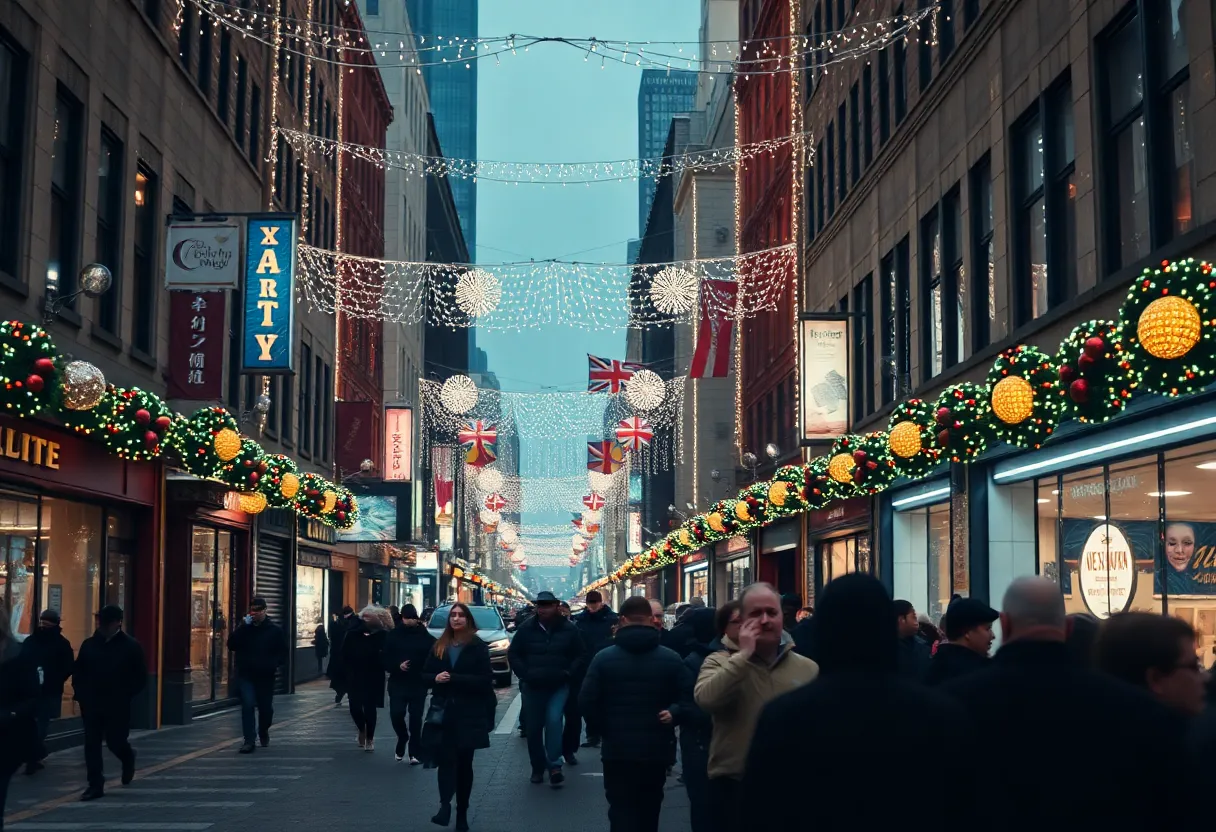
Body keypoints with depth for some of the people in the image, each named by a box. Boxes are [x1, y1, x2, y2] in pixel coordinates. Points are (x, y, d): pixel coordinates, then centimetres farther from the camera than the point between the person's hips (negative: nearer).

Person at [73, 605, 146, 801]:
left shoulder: (131, 646, -5)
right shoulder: (89, 644, 5)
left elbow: (141, 677, -3)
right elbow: (77, 671, 13)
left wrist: (126, 696, -10)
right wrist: (80, 693, 1)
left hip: (117, 706, -3)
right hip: (91, 704, 3)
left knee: (115, 741, 2)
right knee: (92, 744, 1)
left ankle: (128, 757, 37)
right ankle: (95, 785, 7)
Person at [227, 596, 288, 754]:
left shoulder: (275, 630, 1)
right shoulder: (244, 628, 3)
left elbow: (283, 650, 8)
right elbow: (231, 645, -10)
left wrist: (278, 664, -10)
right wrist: (243, 626, -17)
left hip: (266, 676, 0)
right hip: (246, 675, 0)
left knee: (266, 707, 12)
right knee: (247, 706, -12)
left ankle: (263, 732, 40)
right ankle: (249, 741, -11)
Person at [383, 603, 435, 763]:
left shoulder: (426, 637, 0)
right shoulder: (393, 636, 2)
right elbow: (386, 661, 0)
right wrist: (398, 666, -18)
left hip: (418, 684, -1)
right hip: (398, 683, 1)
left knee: (416, 718, 0)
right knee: (396, 714, -8)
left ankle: (415, 752, 7)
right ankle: (403, 737, 22)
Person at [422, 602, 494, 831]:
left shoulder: (478, 647, -3)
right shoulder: (439, 646, 10)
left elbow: (485, 680, -11)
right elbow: (425, 676, 12)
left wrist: (453, 678, -18)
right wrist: (436, 678, -11)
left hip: (469, 714, -2)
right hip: (443, 712, 2)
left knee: (464, 762, 6)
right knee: (445, 758, -16)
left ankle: (462, 813, 14)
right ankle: (445, 805, -26)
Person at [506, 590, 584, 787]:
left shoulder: (569, 629, -2)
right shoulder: (527, 628, -1)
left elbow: (579, 655, 5)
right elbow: (513, 654, 5)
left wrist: (568, 673, -7)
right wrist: (524, 674, -5)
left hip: (559, 686, -2)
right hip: (532, 686, 2)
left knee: (554, 720, -21)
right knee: (533, 728, 7)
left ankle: (555, 765, -16)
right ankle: (538, 768, 22)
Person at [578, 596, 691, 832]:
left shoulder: (604, 658, -6)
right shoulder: (671, 658, -3)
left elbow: (586, 702, -8)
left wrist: (607, 726, 3)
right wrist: (673, 714, -2)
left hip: (617, 750, -2)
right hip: (656, 750, 2)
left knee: (622, 812, 3)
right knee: (648, 812, 19)